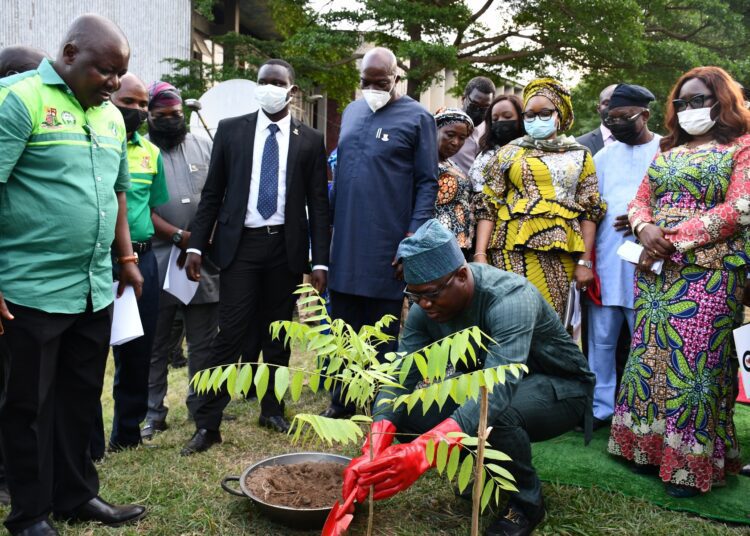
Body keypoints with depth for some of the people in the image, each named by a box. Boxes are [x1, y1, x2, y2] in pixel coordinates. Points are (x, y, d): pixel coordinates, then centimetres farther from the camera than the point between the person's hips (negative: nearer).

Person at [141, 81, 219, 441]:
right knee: (156, 343, 7)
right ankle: (153, 412, 19)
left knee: (204, 340, 11)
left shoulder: (203, 147, 11)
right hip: (158, 259, -2)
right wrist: (178, 236, -16)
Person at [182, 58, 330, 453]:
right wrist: (196, 245, -2)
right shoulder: (231, 130, 5)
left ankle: (272, 409, 27)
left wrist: (320, 261, -2)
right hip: (240, 243, -1)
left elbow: (318, 204, 4)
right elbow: (212, 193, 5)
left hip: (287, 246, 1)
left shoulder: (310, 140, 4)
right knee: (231, 334, -4)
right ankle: (207, 424, 4)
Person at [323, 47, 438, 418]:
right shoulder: (351, 112, 14)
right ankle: (341, 402, 25)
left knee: (383, 334, 5)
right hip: (344, 243, 5)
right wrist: (326, 225, 13)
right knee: (343, 329, 12)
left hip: (386, 248, -5)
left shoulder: (417, 118, -3)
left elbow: (427, 184, -5)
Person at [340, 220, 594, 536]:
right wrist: (374, 453, -39)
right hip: (492, 379, 6)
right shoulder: (425, 307, -15)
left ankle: (526, 503, -7)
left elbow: (498, 391, -48)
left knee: (493, 414, -38)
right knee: (409, 412, -16)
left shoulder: (510, 298, -35)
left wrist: (423, 452, -61)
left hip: (559, 386, -6)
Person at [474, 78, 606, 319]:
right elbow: (487, 205, 4)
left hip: (560, 255, 1)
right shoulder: (509, 152, 10)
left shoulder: (579, 155, 14)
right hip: (514, 251, -1)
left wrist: (585, 261, 0)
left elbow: (590, 210, 9)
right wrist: (480, 254, -7)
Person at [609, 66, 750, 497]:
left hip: (707, 272, -6)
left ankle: (692, 463, 7)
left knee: (693, 362, -4)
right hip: (655, 271, 6)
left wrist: (674, 239, -16)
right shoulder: (667, 151, 19)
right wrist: (645, 230, -9)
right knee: (652, 356, 6)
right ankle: (652, 446, 18)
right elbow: (639, 202, 15)